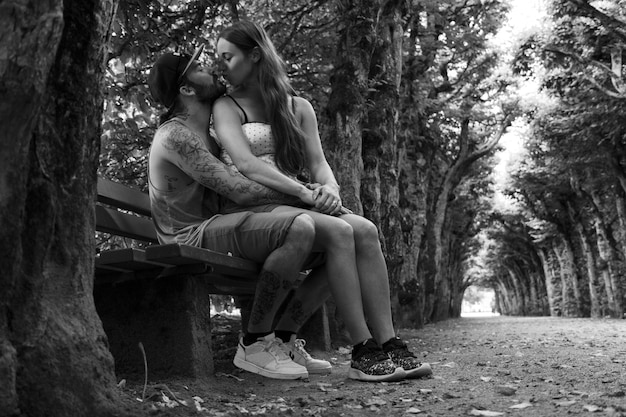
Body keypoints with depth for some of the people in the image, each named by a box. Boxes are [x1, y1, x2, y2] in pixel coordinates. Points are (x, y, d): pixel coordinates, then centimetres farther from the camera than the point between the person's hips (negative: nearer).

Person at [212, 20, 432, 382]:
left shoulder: (299, 107, 18)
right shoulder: (227, 107, 6)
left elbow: (317, 161, 8)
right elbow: (246, 165, -11)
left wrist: (329, 187, -17)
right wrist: (306, 192, -21)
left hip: (292, 204, 4)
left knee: (365, 230, -24)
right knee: (339, 232, -30)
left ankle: (389, 345, -25)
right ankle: (363, 352, -26)